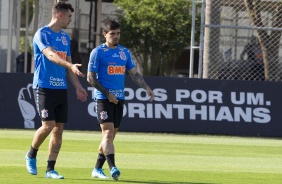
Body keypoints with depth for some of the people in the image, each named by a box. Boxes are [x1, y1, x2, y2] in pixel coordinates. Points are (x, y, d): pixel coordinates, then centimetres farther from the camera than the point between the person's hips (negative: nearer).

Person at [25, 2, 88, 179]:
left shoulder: (65, 37, 15)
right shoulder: (42, 34, -9)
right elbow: (51, 55, -25)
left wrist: (78, 86, 13)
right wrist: (70, 65, -40)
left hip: (61, 89, 7)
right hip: (44, 87, -7)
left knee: (59, 129, 2)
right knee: (48, 125, -14)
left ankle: (50, 169, 7)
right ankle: (31, 155, 12)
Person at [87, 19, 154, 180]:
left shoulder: (125, 52, 13)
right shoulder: (98, 52, -4)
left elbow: (134, 73, 17)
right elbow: (91, 78, -6)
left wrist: (147, 88, 2)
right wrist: (107, 94, -12)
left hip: (119, 99, 6)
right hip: (104, 98, -6)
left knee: (111, 135, 8)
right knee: (108, 132, -16)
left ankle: (98, 169, 18)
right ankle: (112, 167, -25)